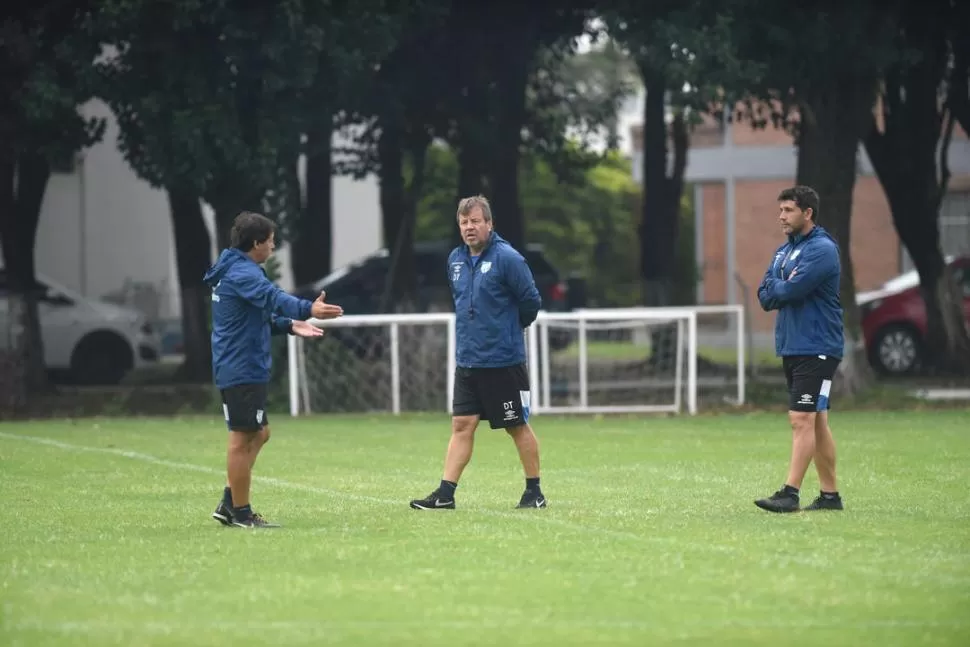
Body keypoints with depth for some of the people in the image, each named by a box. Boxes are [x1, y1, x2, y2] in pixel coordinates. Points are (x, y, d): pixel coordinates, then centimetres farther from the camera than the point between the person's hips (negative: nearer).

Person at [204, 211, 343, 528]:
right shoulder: (243, 273, -17)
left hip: (234, 368, 11)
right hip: (243, 369, -11)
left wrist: (289, 325, 16)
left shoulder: (236, 270, 17)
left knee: (259, 433, 17)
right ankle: (241, 513, 3)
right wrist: (308, 309, -52)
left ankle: (229, 504, 18)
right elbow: (272, 297, -37)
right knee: (243, 438, -4)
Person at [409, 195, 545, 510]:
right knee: (461, 425, 2)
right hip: (466, 361, 6)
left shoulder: (507, 258, -12)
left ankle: (534, 492, 14)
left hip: (503, 362, -6)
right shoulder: (455, 260, 9)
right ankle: (445, 493, 0)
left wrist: (510, 328, 5)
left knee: (518, 426, 4)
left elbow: (531, 301, -9)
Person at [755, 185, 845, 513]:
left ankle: (790, 493, -17)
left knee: (802, 419, -13)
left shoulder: (822, 249, -12)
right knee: (817, 422, 11)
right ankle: (830, 495, 14)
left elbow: (790, 291, -22)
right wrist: (785, 288, -10)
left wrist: (777, 287, -2)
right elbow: (765, 297, 8)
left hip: (817, 348, -9)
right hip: (791, 347, 9)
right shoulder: (783, 251, 16)